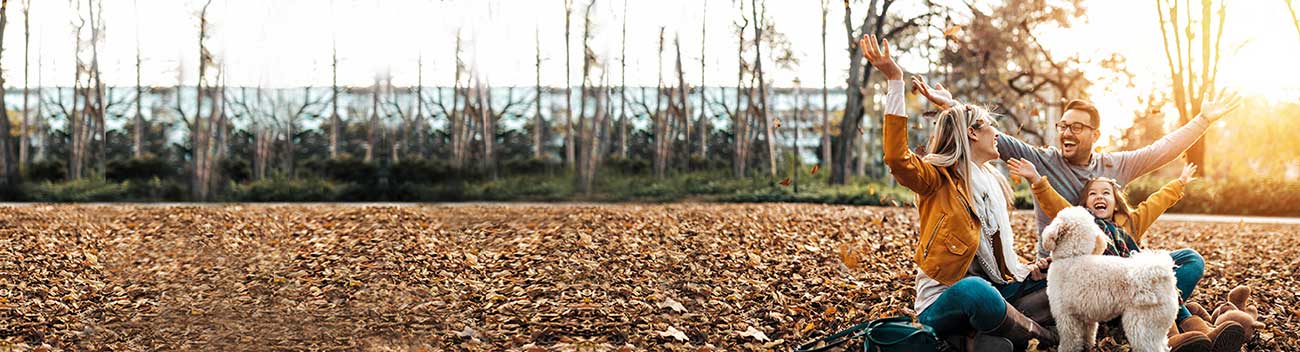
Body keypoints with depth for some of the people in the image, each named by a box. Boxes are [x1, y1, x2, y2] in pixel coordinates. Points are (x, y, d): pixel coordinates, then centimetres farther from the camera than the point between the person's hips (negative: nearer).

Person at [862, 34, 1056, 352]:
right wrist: (895, 83, -31)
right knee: (976, 291, -40)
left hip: (993, 288, 8)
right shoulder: (939, 178, -5)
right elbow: (898, 159, -27)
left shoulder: (995, 185, 19)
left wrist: (1026, 271, 2)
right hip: (942, 302, -8)